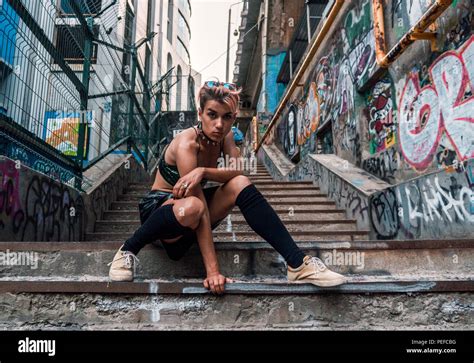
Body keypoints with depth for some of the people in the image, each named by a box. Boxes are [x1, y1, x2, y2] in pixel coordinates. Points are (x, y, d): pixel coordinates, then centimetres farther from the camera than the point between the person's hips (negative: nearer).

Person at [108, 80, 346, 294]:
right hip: (158, 210, -5)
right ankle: (128, 250, -15)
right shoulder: (186, 144, -26)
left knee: (239, 184, -21)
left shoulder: (224, 137, -4)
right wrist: (212, 271, -33)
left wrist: (203, 171, -39)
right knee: (191, 208, -41)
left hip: (189, 222, 6)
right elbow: (200, 211, -32)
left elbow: (239, 171, -21)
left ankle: (297, 264, -23)